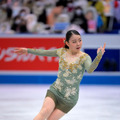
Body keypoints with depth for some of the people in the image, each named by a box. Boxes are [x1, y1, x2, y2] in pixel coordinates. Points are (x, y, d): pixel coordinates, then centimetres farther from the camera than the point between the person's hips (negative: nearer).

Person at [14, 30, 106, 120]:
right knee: (45, 111, -24)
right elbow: (44, 52, 20)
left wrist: (99, 56, -46)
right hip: (55, 90, 2)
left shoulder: (84, 57, -8)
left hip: (69, 97, -2)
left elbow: (90, 70, -29)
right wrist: (28, 50, 27)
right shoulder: (62, 52, 4)